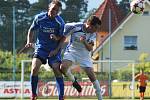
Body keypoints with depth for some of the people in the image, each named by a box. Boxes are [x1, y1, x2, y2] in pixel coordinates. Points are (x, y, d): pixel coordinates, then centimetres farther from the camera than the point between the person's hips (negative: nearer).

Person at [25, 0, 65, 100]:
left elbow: (63, 38, -3)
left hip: (54, 50, -1)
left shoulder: (60, 22, -11)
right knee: (34, 69, -16)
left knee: (58, 72, -12)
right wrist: (29, 42, -6)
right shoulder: (39, 18, -7)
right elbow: (31, 30, 7)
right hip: (41, 47, 1)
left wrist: (57, 50, -14)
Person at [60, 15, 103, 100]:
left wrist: (84, 42, -32)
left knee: (92, 76, -8)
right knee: (63, 67, -29)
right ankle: (73, 80, 3)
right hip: (72, 52, -2)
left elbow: (90, 48, -16)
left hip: (84, 55, 2)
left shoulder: (93, 34, -9)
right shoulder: (75, 27, -21)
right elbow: (63, 36, -7)